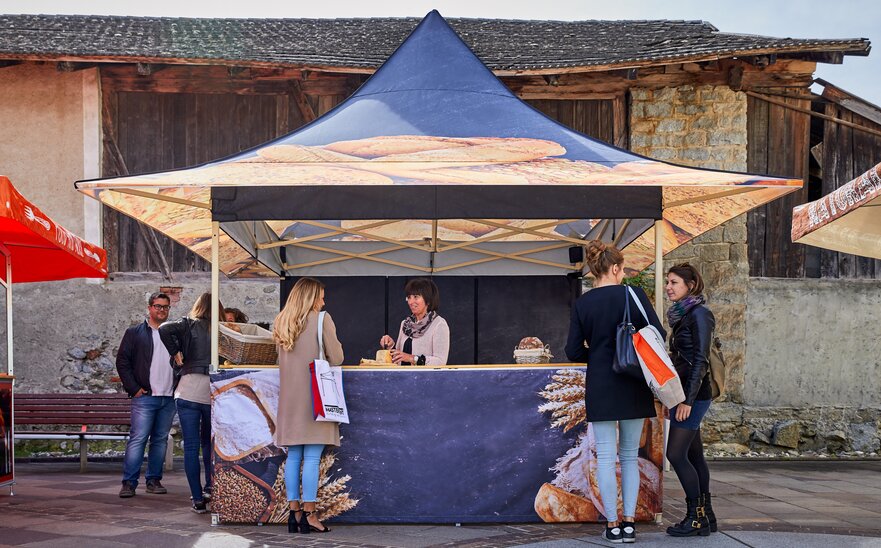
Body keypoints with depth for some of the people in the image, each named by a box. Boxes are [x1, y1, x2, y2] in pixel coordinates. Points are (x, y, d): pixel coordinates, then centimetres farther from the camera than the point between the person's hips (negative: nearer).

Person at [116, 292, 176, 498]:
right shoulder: (134, 333, 5)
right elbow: (122, 361, 0)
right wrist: (133, 388, -7)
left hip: (169, 397, 4)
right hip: (144, 396, -4)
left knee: (161, 440, 8)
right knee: (138, 439, -9)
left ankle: (154, 480, 14)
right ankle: (129, 483, -7)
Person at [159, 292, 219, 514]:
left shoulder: (189, 324, 5)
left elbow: (165, 329, -11)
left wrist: (176, 353, -1)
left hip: (189, 390, -1)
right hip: (214, 392, 1)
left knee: (191, 446, 3)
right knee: (209, 442, 22)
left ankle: (198, 499, 1)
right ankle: (211, 487, 19)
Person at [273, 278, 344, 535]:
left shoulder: (282, 323, 10)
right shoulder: (322, 319, -6)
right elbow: (336, 358, -8)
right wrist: (335, 347, 12)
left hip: (290, 398, 5)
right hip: (314, 396, -5)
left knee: (293, 457, 8)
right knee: (312, 458, -4)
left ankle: (294, 512, 10)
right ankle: (309, 515, -4)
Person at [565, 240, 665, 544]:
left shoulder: (582, 304, -1)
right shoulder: (634, 294, -6)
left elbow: (573, 351, -1)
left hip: (600, 386, 0)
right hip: (634, 385, 0)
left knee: (606, 456, 4)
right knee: (630, 455, 11)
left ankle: (613, 526, 4)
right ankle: (629, 522, 10)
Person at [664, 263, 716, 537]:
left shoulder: (699, 315, -11)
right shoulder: (681, 314, 15)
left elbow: (700, 360, -16)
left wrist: (688, 400, -20)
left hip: (694, 395, -9)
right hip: (683, 393, 9)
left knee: (676, 454, -10)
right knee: (693, 455, 10)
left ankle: (697, 516, -3)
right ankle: (705, 516, 15)